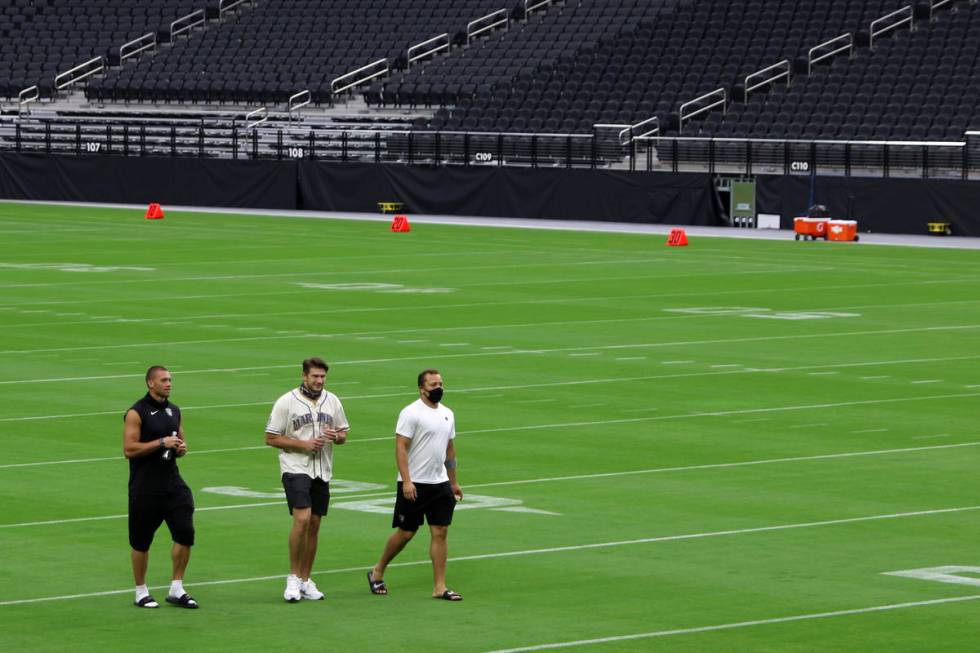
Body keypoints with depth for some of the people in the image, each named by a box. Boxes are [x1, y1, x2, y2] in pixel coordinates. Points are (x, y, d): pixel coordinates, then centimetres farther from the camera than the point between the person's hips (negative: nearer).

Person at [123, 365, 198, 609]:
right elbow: (129, 449, -14)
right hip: (145, 487, -6)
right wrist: (161, 443, -18)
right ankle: (141, 593, 17)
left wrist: (181, 448, 1)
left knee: (185, 532, -6)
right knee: (141, 542, 3)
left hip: (172, 482, 6)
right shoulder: (137, 413, -8)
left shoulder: (174, 411, 13)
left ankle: (176, 590, 5)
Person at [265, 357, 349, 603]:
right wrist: (304, 444, -14)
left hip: (322, 471, 5)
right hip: (295, 468, -5)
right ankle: (293, 577, -10)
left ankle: (305, 580, 15)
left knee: (314, 524, 7)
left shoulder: (332, 401, 10)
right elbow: (271, 438, -5)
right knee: (302, 519, -19)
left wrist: (336, 436, -7)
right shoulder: (287, 402, -5)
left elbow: (344, 433, 18)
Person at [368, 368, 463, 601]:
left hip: (440, 484, 6)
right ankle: (377, 572, 23)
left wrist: (453, 482, 20)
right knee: (405, 533, 2)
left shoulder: (447, 414, 12)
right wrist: (407, 481, -23)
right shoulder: (411, 413, -11)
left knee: (440, 533, 1)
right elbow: (401, 448, -16)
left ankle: (439, 587, 3)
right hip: (414, 485, -6)